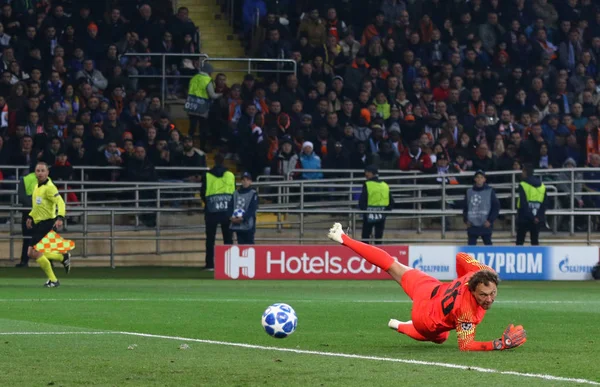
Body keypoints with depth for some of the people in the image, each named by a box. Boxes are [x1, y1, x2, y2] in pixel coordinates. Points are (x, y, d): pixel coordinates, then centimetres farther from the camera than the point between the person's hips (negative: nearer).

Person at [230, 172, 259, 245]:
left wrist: (243, 218, -20)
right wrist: (232, 217, -8)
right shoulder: (236, 193, 14)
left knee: (249, 244, -4)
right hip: (237, 225, 4)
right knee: (240, 244, 6)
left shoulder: (253, 194, 0)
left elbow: (252, 209, -9)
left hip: (248, 226, -4)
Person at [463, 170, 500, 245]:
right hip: (472, 226, 3)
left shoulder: (490, 191, -2)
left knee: (488, 245, 1)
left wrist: (490, 220, -9)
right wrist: (466, 220, 1)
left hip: (485, 225, -3)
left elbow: (496, 207, -2)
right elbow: (465, 207, 14)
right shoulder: (469, 192, 7)